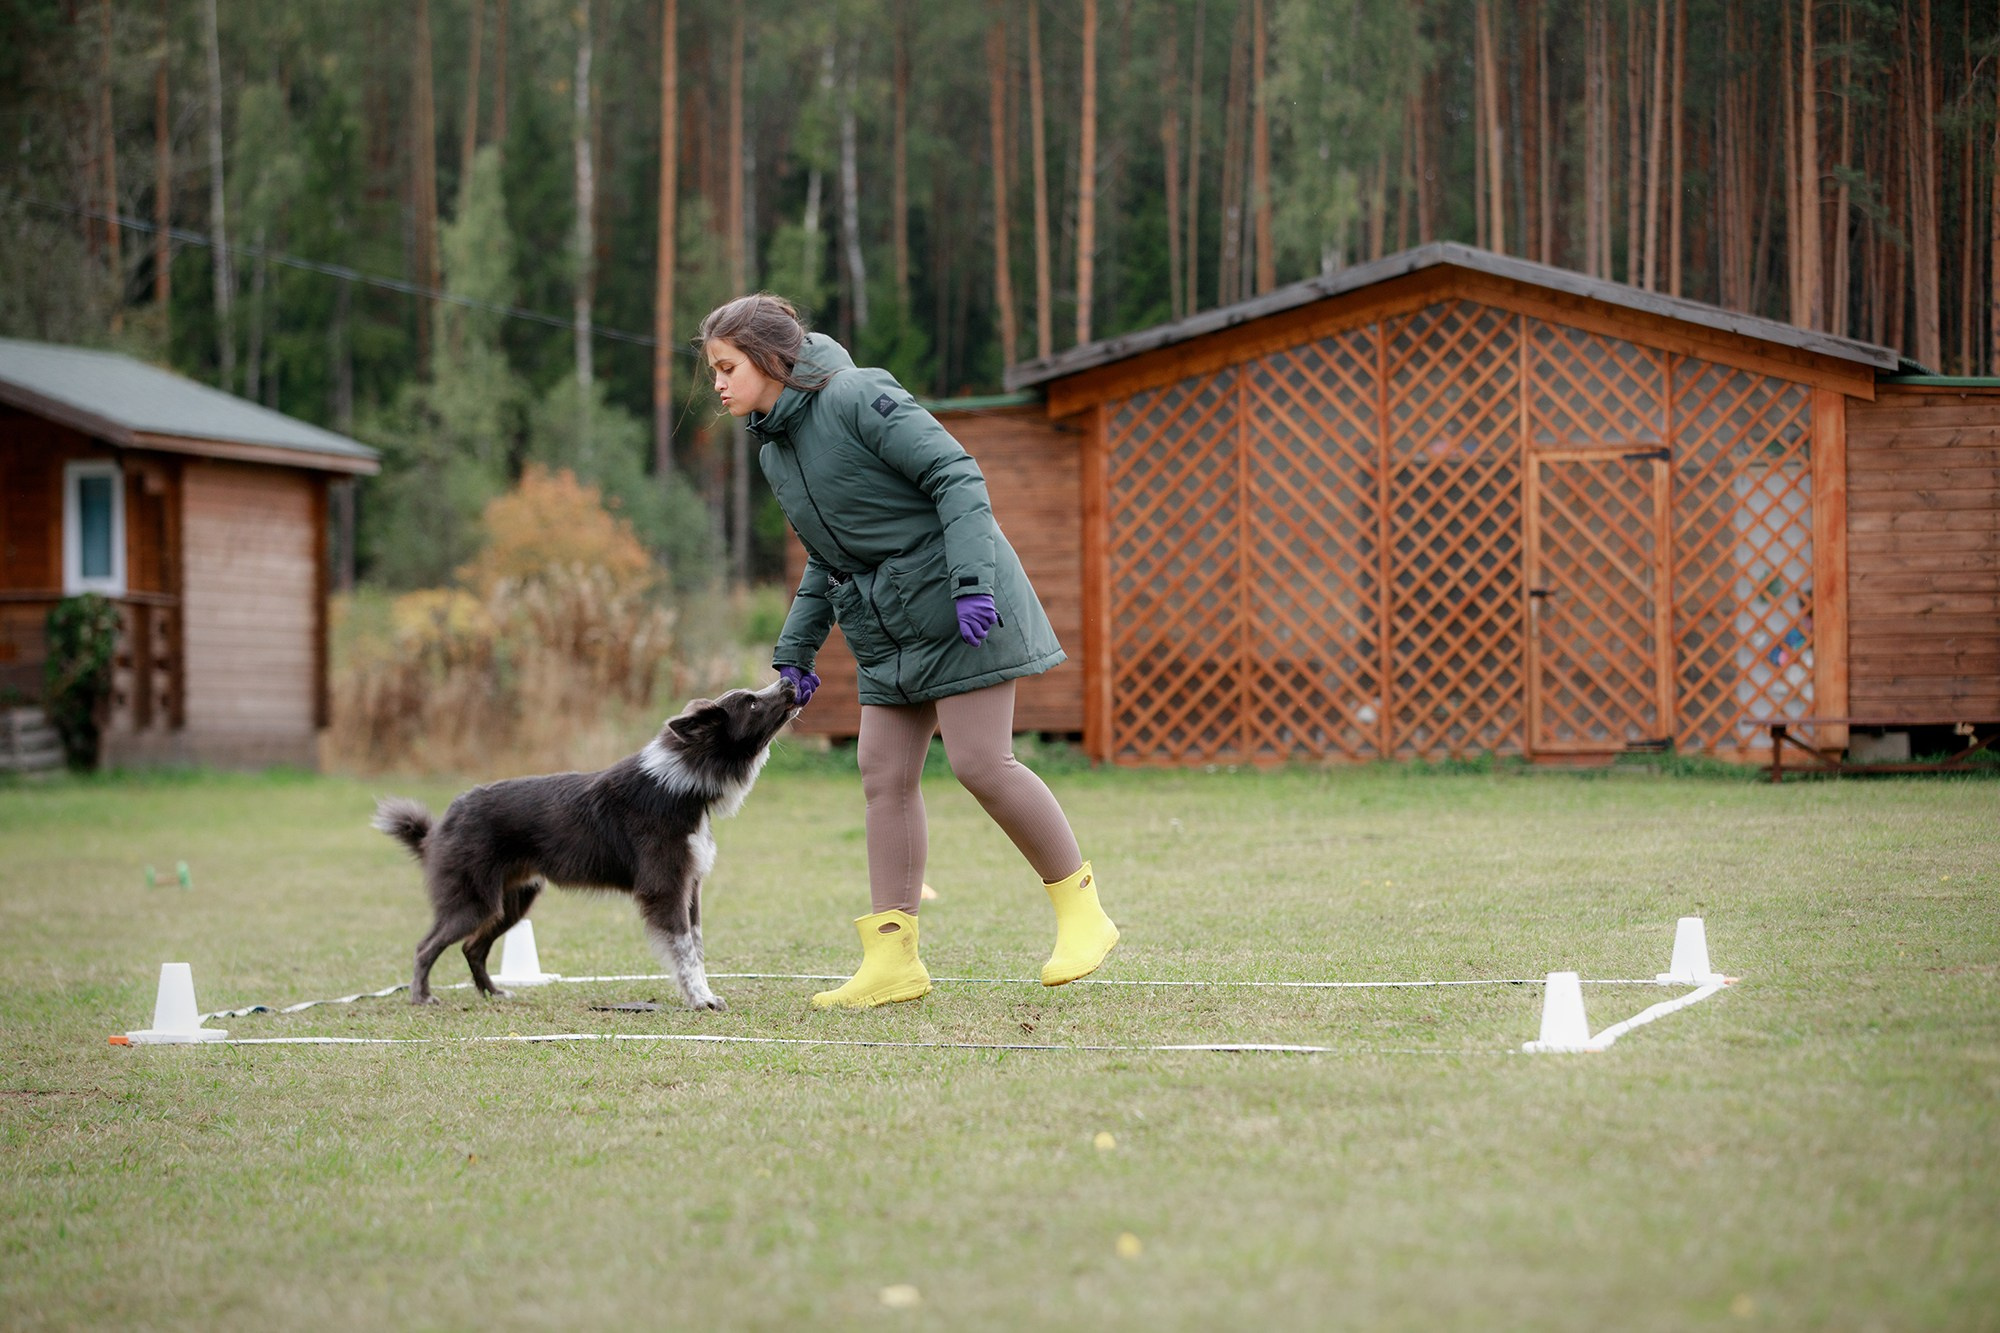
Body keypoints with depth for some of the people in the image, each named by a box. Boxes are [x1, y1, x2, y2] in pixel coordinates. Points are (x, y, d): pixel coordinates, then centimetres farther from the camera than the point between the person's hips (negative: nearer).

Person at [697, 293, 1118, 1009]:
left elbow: (956, 476, -18)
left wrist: (972, 580, -27)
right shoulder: (775, 449, 13)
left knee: (980, 763, -12)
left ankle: (1080, 907, 3)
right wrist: (795, 651, 17)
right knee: (883, 774, 1)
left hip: (956, 607, -9)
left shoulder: (857, 398, -14)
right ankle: (891, 958, 1)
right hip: (888, 628, 9)